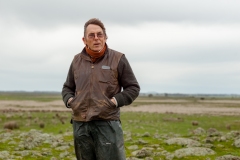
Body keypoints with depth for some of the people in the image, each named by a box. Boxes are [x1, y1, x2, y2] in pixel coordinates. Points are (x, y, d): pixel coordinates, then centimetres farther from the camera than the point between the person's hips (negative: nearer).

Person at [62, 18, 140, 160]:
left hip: (107, 124, -4)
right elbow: (67, 88, 23)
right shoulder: (77, 60, 12)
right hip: (80, 124, 4)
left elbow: (133, 88, 4)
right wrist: (69, 100, 2)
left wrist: (116, 101, -11)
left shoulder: (118, 59, 0)